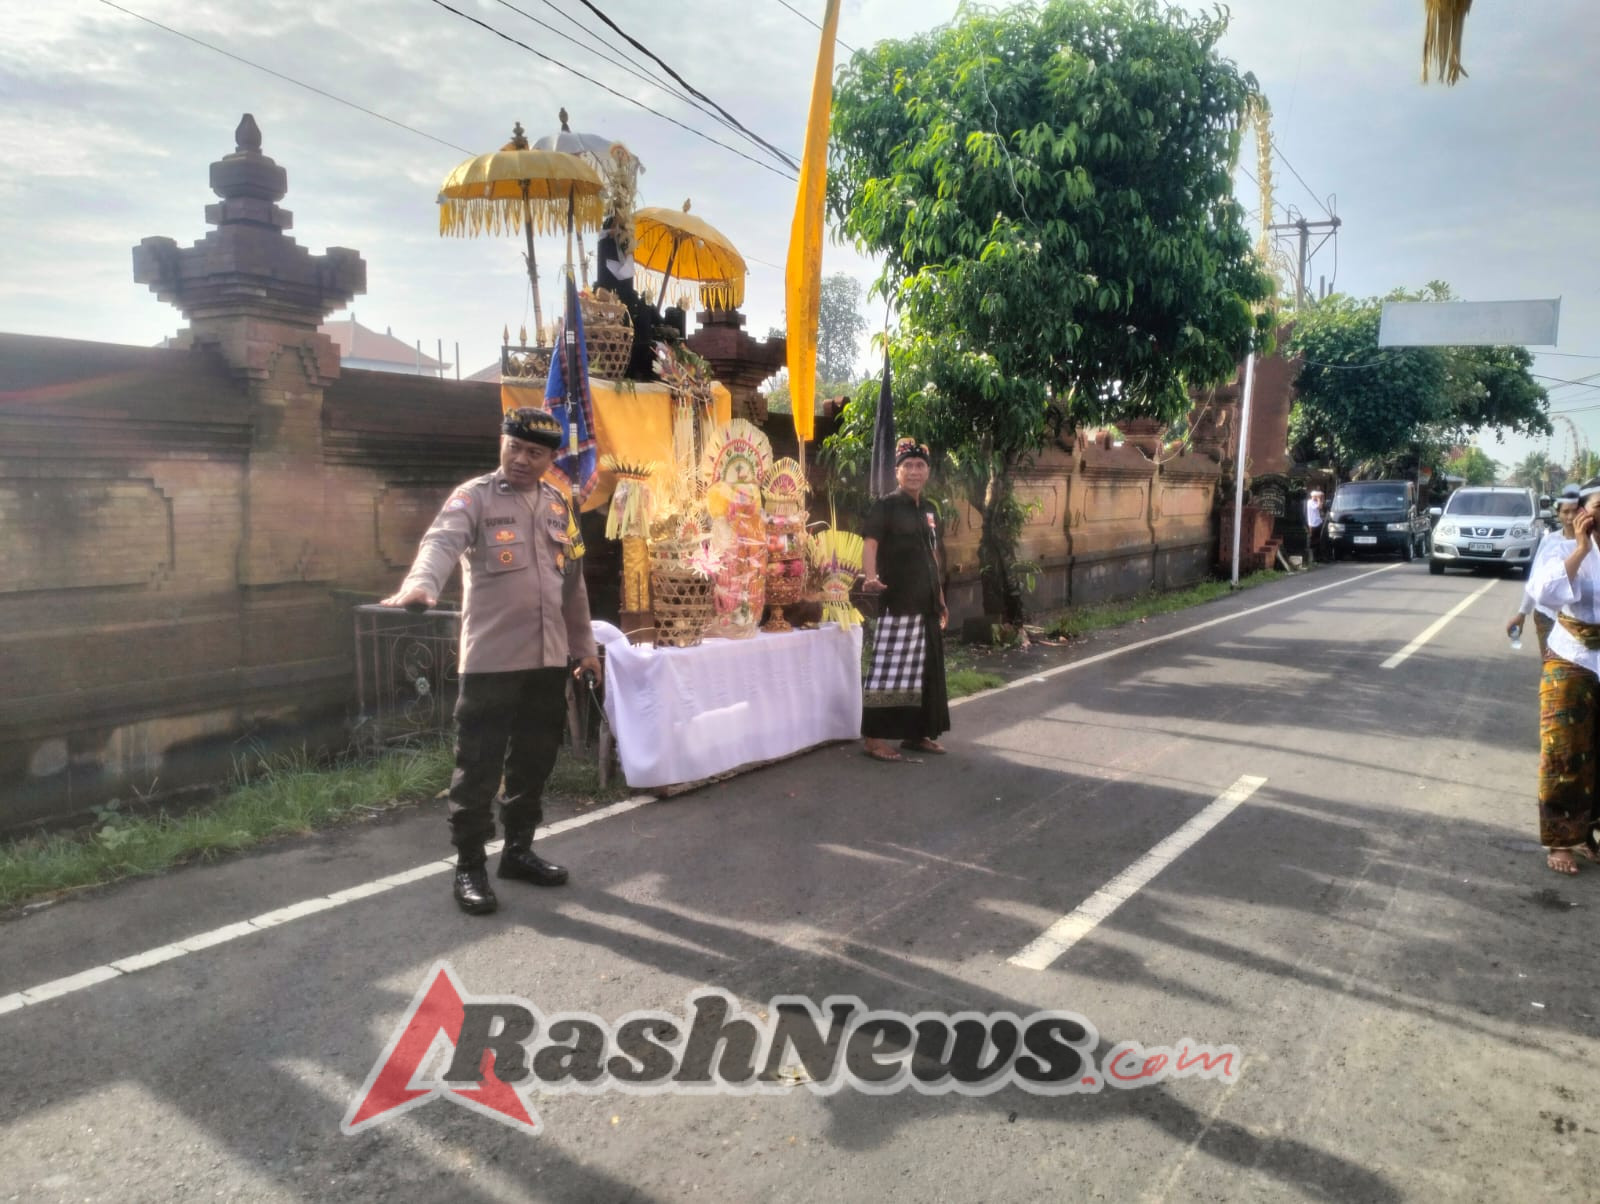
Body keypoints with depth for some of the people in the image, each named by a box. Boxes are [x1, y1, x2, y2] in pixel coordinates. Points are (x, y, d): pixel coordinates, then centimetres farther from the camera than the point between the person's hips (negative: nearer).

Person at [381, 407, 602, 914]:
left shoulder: (558, 505, 14)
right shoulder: (475, 497, -5)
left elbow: (573, 580, 19)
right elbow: (442, 541, -25)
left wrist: (584, 645, 20)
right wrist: (420, 585, -46)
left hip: (548, 659, 6)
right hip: (491, 660, -6)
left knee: (534, 762, 14)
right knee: (479, 766, 0)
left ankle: (518, 849, 29)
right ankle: (469, 866, 11)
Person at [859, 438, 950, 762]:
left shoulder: (930, 509, 16)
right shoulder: (886, 505, -5)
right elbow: (871, 545, -16)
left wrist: (941, 599, 21)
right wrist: (872, 577, -35)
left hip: (927, 603, 8)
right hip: (897, 602, -8)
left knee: (924, 669, 12)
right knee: (888, 668, -9)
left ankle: (916, 733, 23)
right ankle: (874, 738, -5)